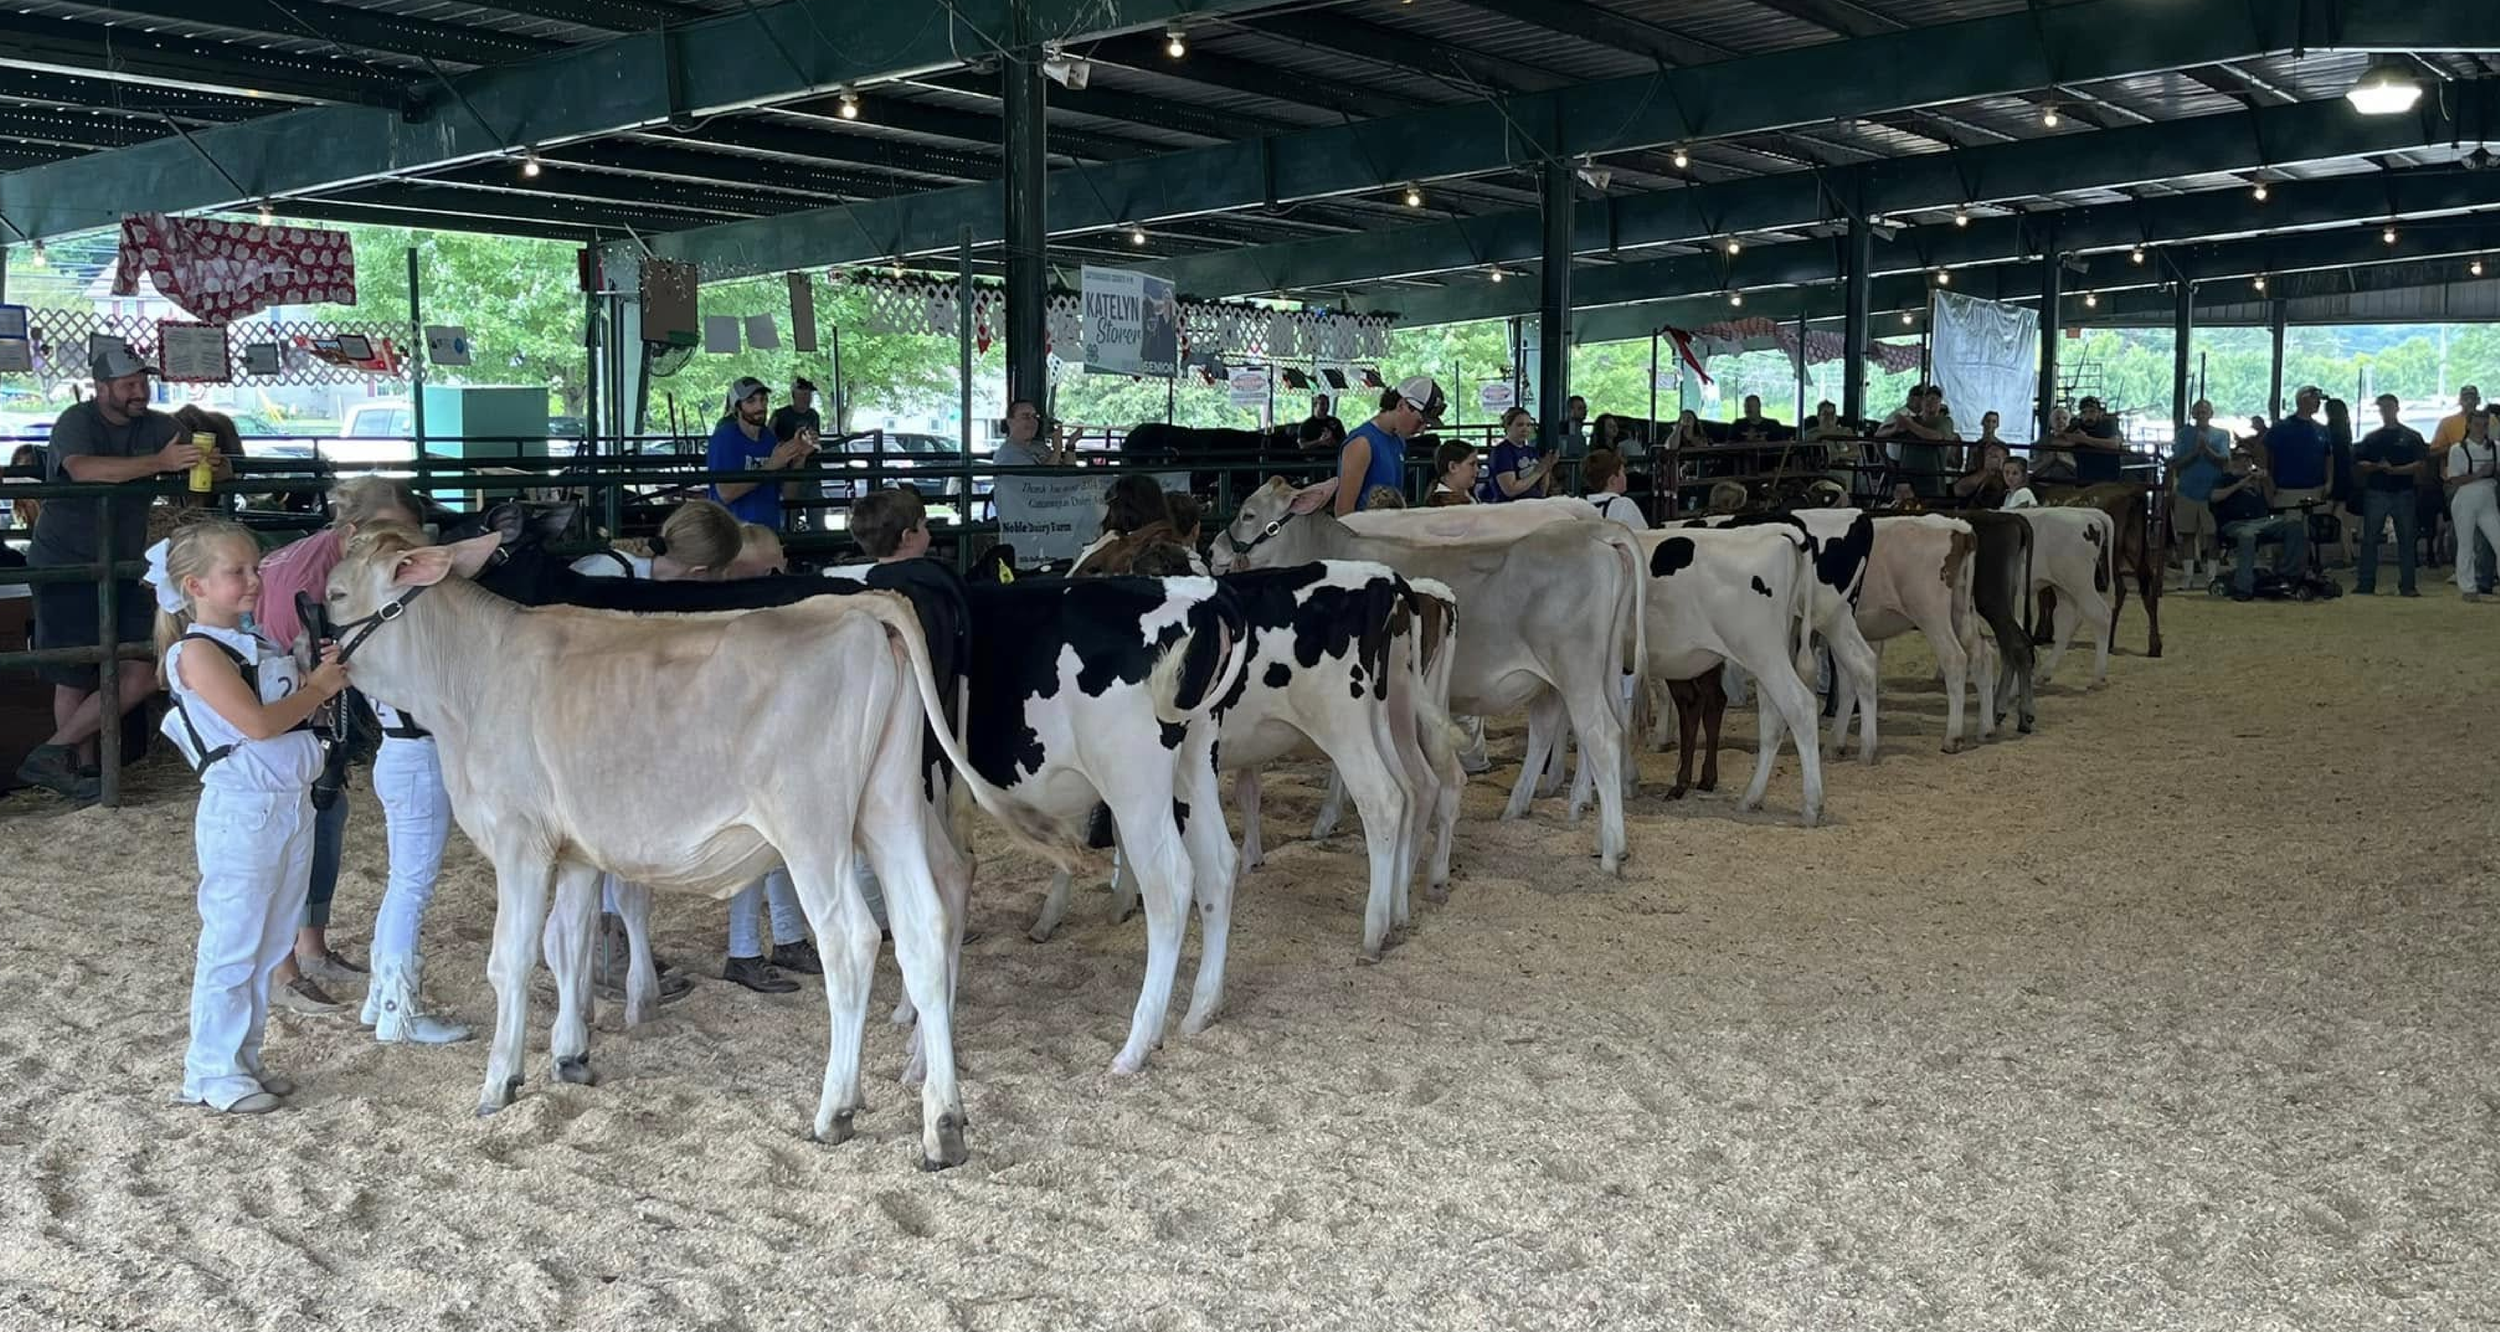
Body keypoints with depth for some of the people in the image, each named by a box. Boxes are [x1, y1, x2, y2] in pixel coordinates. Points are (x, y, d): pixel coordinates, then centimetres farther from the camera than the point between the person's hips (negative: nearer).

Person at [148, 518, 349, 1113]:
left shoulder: (258, 645, 13)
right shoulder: (196, 652, -12)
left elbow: (299, 705, 15)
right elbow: (258, 723, -22)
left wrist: (327, 669, -2)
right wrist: (318, 686, -11)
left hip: (292, 805, 8)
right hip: (241, 812, -8)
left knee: (268, 945, 14)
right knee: (232, 945, 0)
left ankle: (242, 1059, 25)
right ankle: (211, 1072, 11)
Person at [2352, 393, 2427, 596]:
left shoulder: (2411, 437, 6)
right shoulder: (2371, 438, 11)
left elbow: (2421, 465, -2)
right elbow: (2358, 464, 6)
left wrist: (2395, 470, -15)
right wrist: (2377, 466, -13)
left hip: (2403, 493, -1)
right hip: (2375, 493, 1)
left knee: (2406, 539, 1)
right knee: (2369, 539, -1)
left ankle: (2407, 585, 4)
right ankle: (2365, 583, 3)